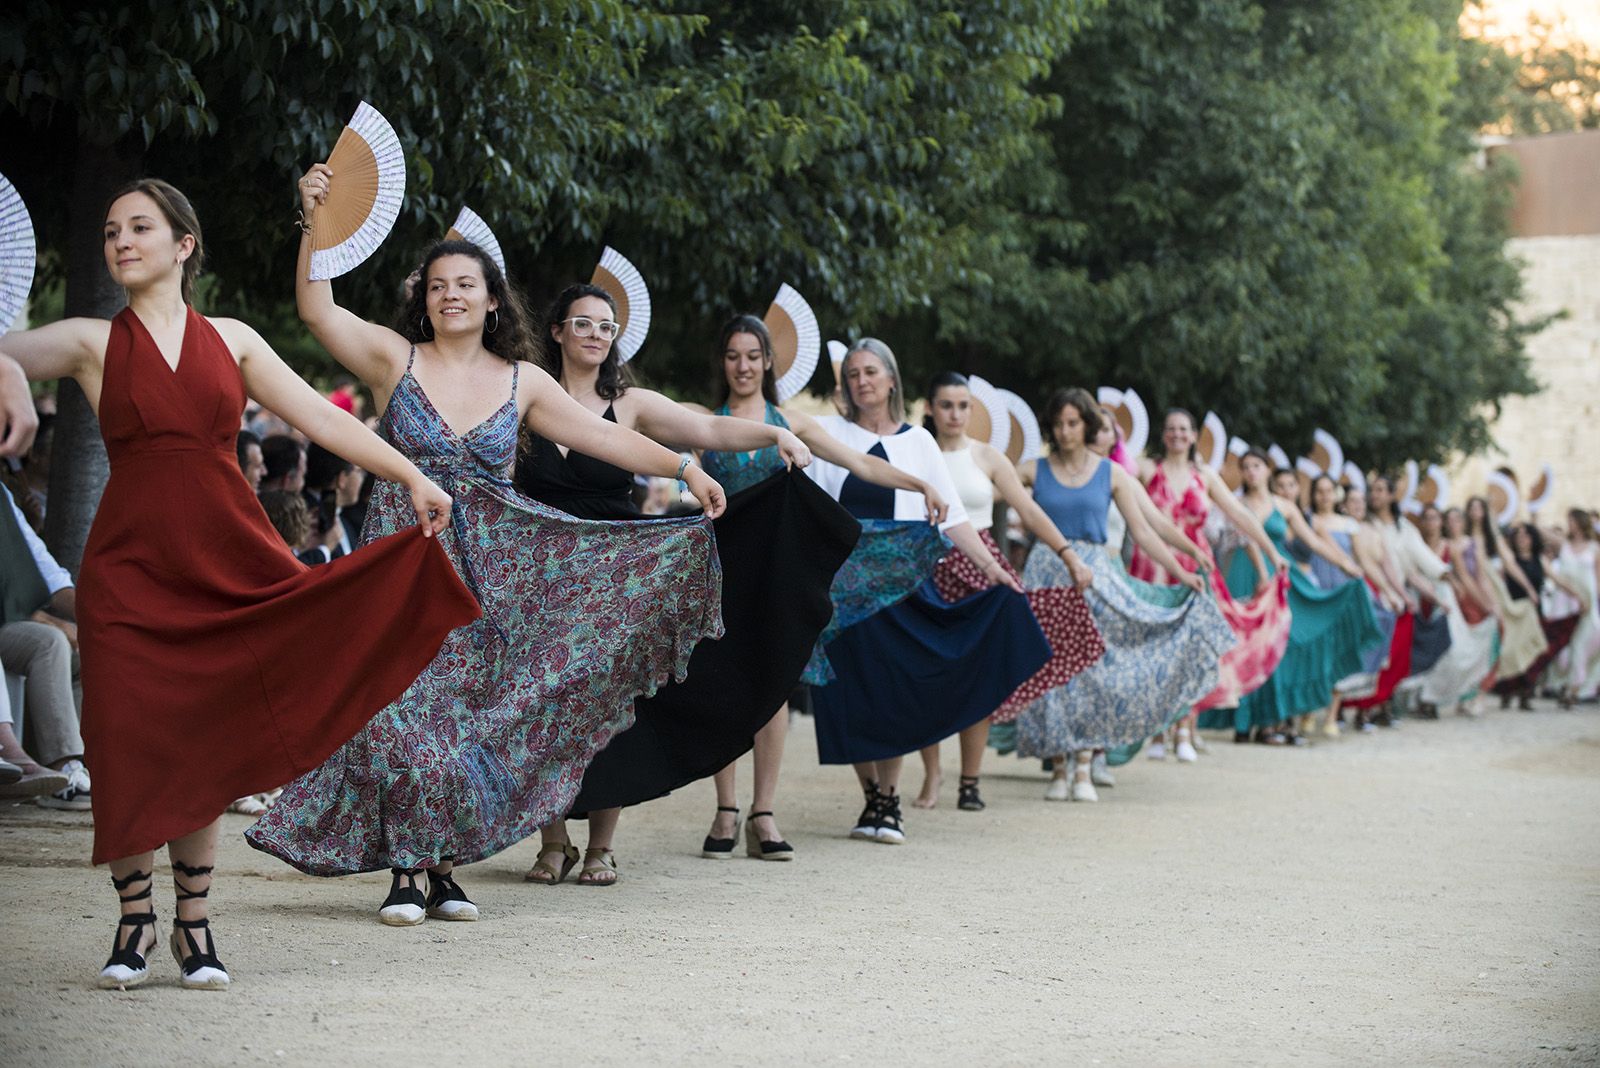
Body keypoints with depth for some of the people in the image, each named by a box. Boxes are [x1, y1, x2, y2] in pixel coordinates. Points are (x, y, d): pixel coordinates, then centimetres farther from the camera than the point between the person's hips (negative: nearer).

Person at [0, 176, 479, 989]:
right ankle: (134, 920, 12)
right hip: (128, 564, -1)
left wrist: (411, 478, 6)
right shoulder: (91, 343, 7)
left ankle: (194, 925, 15)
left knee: (203, 746, 5)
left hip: (223, 559, 1)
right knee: (128, 745, -3)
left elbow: (321, 417, 10)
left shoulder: (231, 340, 12)